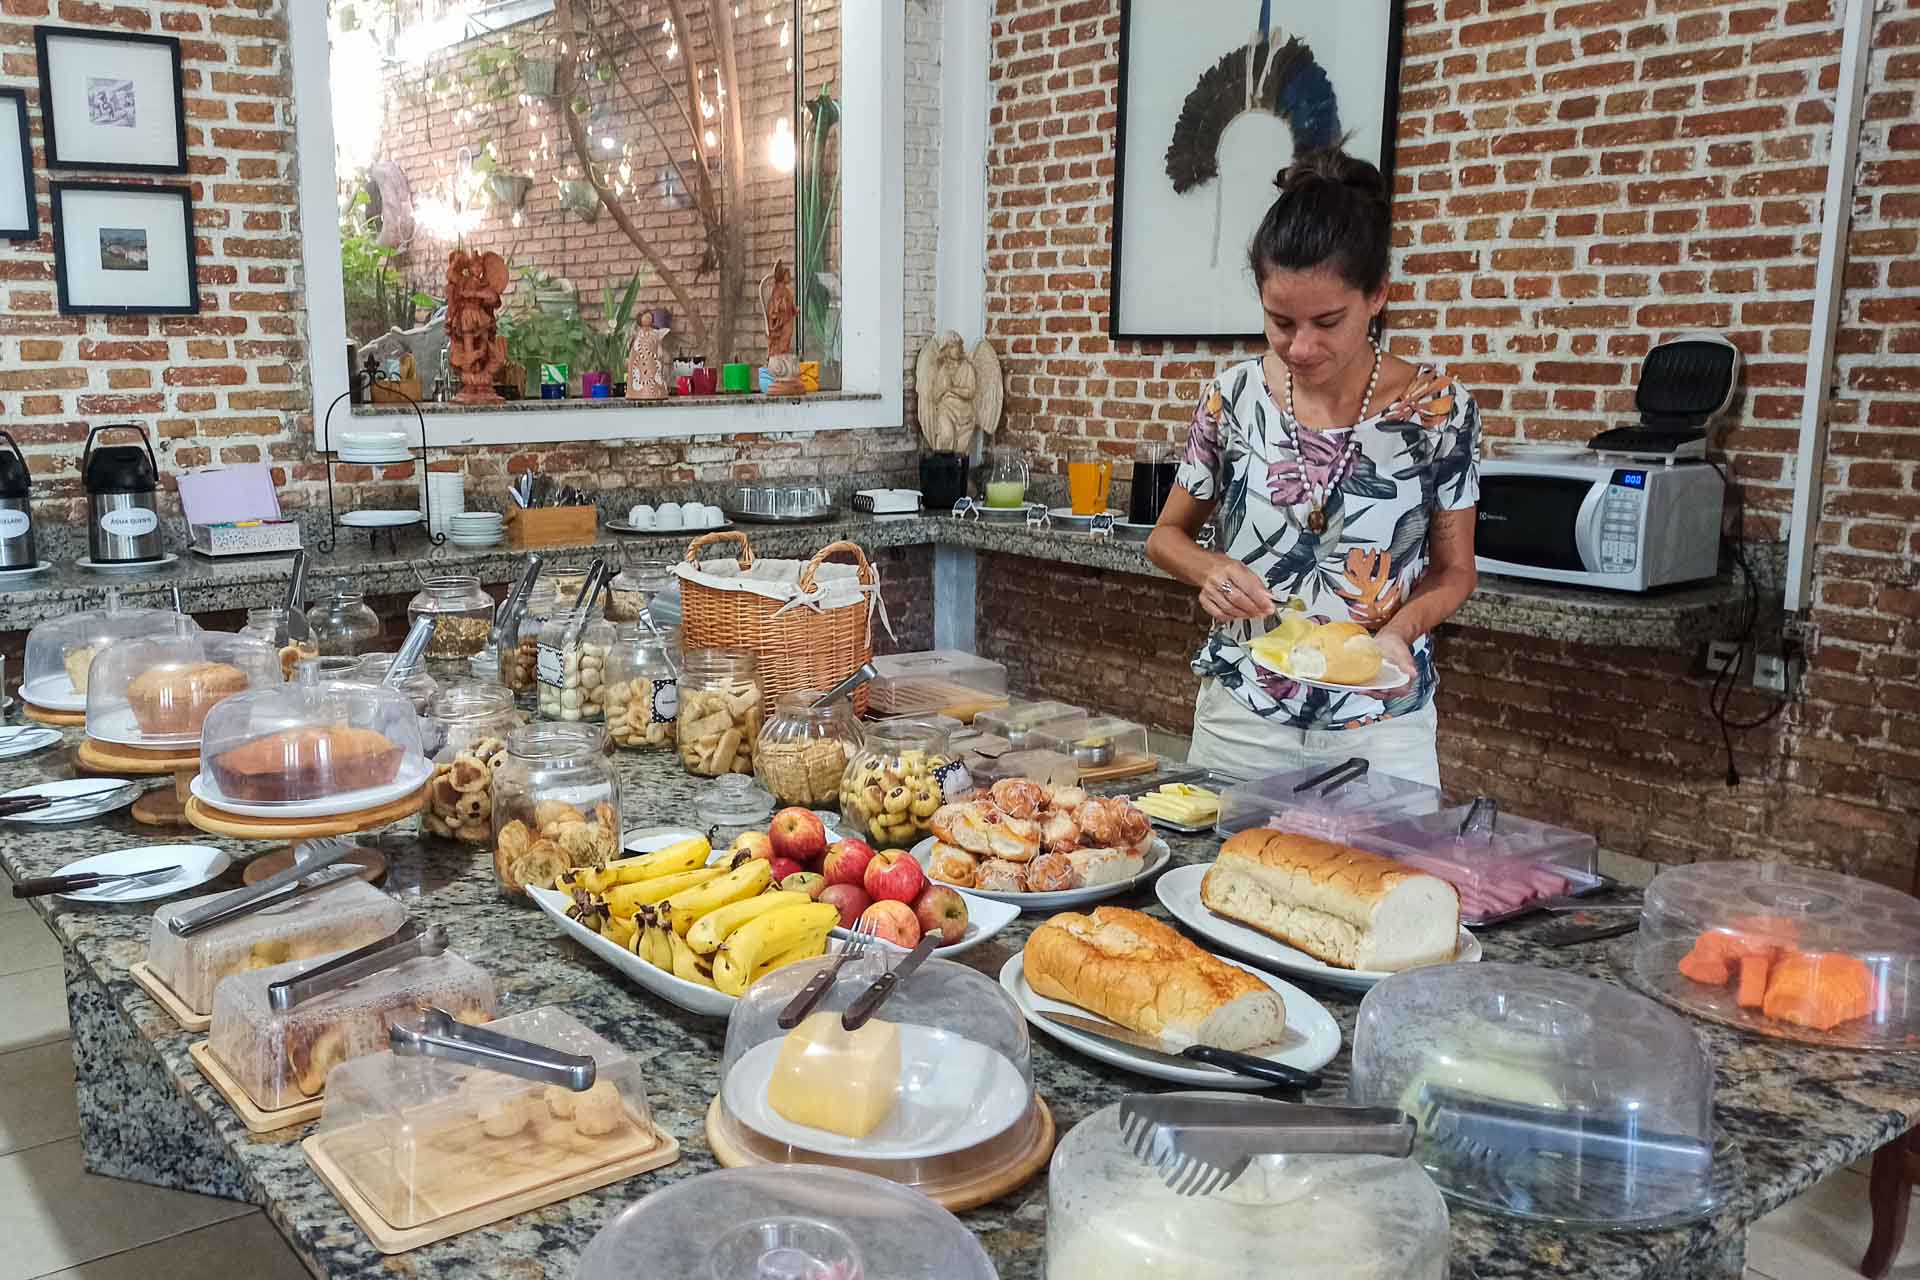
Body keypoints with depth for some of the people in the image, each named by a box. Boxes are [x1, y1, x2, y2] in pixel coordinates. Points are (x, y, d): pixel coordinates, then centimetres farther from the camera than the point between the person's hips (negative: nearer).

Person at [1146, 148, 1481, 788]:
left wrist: (1399, 629, -19)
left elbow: (1453, 572, 1)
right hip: (1240, 721, 2)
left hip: (1381, 729, -1)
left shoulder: (1438, 410, -10)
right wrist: (1213, 571, -14)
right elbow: (1167, 535, 7)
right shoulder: (1233, 397, -5)